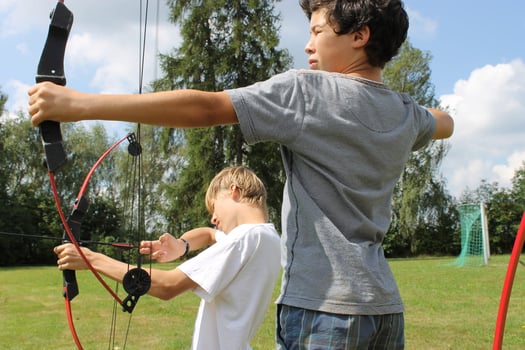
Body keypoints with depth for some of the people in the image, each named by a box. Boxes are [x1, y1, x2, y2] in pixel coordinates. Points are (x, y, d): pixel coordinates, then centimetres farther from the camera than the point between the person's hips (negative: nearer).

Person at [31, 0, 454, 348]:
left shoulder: (308, 92, -10)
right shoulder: (407, 116, 10)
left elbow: (203, 108, -17)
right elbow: (446, 123, 35)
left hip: (325, 307, -7)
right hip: (386, 308, 7)